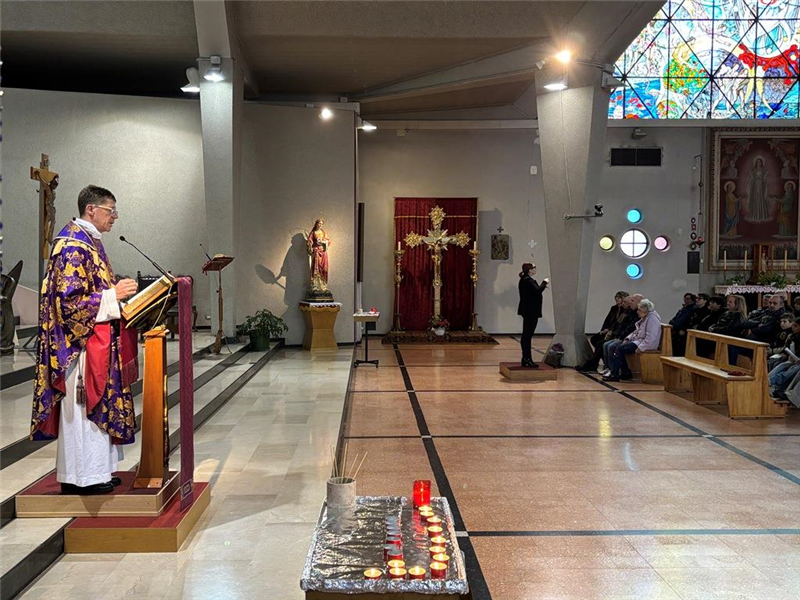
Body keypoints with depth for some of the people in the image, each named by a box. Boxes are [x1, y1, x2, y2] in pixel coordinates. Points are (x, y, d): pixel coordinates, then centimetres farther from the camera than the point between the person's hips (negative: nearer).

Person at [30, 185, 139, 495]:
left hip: (98, 341, 10)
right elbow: (70, 298, -22)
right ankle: (79, 477, 7)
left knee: (96, 405, 14)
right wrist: (113, 295, -19)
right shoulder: (72, 245, -16)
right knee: (81, 408, -2)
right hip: (81, 342, -10)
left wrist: (117, 292, 11)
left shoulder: (89, 241, 15)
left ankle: (95, 470, 22)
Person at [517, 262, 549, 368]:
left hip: (528, 311, 11)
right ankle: (527, 359, -6)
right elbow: (537, 291, -26)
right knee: (528, 335, -8)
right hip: (531, 311, -11)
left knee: (526, 335, 13)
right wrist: (544, 282, -11)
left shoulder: (524, 280, 15)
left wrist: (543, 284, 8)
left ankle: (526, 359, 19)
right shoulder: (528, 280, -17)